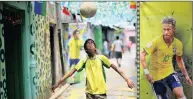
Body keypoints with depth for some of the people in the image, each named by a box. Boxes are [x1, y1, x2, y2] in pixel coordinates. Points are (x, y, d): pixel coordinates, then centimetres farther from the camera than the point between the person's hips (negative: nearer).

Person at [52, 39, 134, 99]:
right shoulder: (84, 60, -1)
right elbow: (71, 72, -1)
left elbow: (115, 68, -2)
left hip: (101, 92, -2)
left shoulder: (101, 58, -5)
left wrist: (127, 79, -9)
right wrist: (58, 83, -6)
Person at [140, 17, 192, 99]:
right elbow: (142, 55, -18)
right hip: (156, 75, -3)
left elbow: (179, 59, 11)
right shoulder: (156, 42, -21)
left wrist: (186, 75, 14)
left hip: (169, 72, 3)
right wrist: (146, 72, -24)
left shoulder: (178, 44, -7)